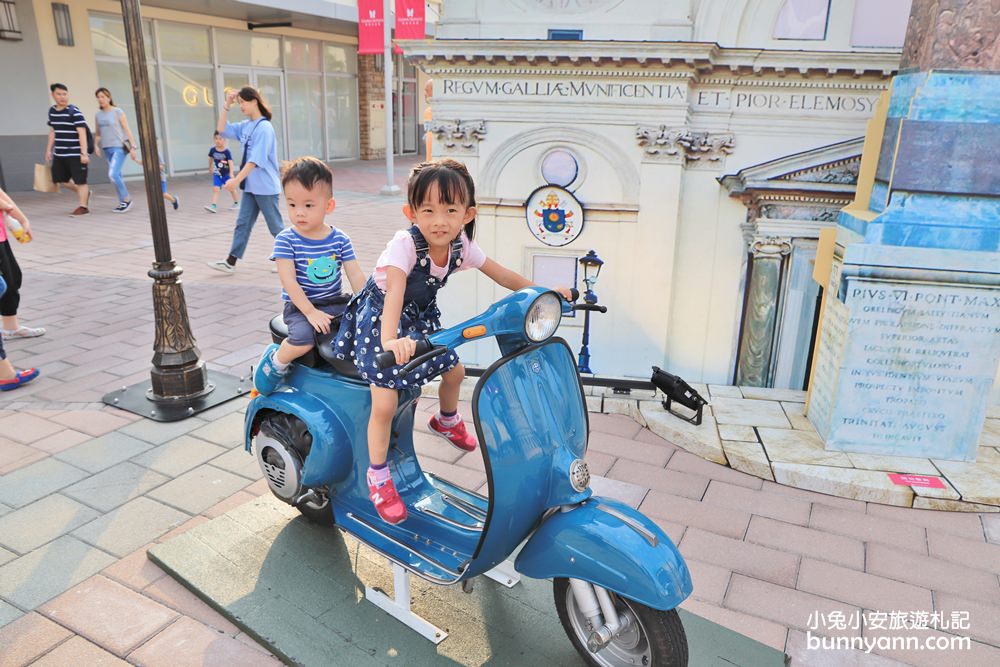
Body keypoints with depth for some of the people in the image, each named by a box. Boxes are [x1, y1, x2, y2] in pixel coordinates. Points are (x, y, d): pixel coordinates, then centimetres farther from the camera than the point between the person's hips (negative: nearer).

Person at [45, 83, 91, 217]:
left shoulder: (74, 112, -11)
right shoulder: (52, 111, 10)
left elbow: (82, 134, -15)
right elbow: (52, 131, 20)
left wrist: (84, 153, -21)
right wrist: (49, 150, 19)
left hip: (75, 154, -7)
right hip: (59, 154, 8)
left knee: (80, 181, -1)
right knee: (60, 180, 14)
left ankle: (83, 206, 9)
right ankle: (84, 193, 33)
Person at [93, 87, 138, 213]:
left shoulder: (118, 112, -3)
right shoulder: (99, 115, 12)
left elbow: (127, 130, -5)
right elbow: (97, 133, 18)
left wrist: (132, 147, -12)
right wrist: (96, 145, 1)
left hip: (119, 148, -6)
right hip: (107, 149, 6)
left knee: (113, 174, -17)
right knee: (116, 176, 7)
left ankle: (126, 199, -3)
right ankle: (123, 202, 14)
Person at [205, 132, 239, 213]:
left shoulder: (227, 152, -18)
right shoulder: (212, 150, -8)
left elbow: (231, 163, -26)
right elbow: (210, 159, 10)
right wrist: (211, 169, 22)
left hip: (227, 174, -2)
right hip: (217, 174, 2)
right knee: (215, 189, -13)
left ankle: (236, 203, 36)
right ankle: (213, 206, -20)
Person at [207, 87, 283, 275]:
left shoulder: (264, 127, -16)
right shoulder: (245, 126, 9)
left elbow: (256, 159, -22)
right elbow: (222, 130, 16)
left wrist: (236, 180, -24)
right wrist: (226, 105, 6)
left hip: (265, 187, -8)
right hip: (251, 187, 8)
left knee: (275, 226, 2)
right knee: (242, 224, 7)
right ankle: (230, 263, 10)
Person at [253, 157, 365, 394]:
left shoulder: (340, 239, 0)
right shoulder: (286, 240, -8)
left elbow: (356, 276, 0)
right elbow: (289, 281, -14)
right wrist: (311, 312, -21)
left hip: (335, 302, 4)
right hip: (299, 306, -3)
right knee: (303, 339, -31)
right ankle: (275, 361, 1)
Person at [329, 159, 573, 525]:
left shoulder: (460, 245, -14)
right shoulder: (404, 244, -33)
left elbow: (501, 275, -4)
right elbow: (395, 291, -47)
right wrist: (390, 340, -64)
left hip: (420, 316, 6)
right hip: (379, 318, -6)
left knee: (453, 370, 16)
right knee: (384, 403, -14)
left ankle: (447, 420, 51)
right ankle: (378, 477, 9)